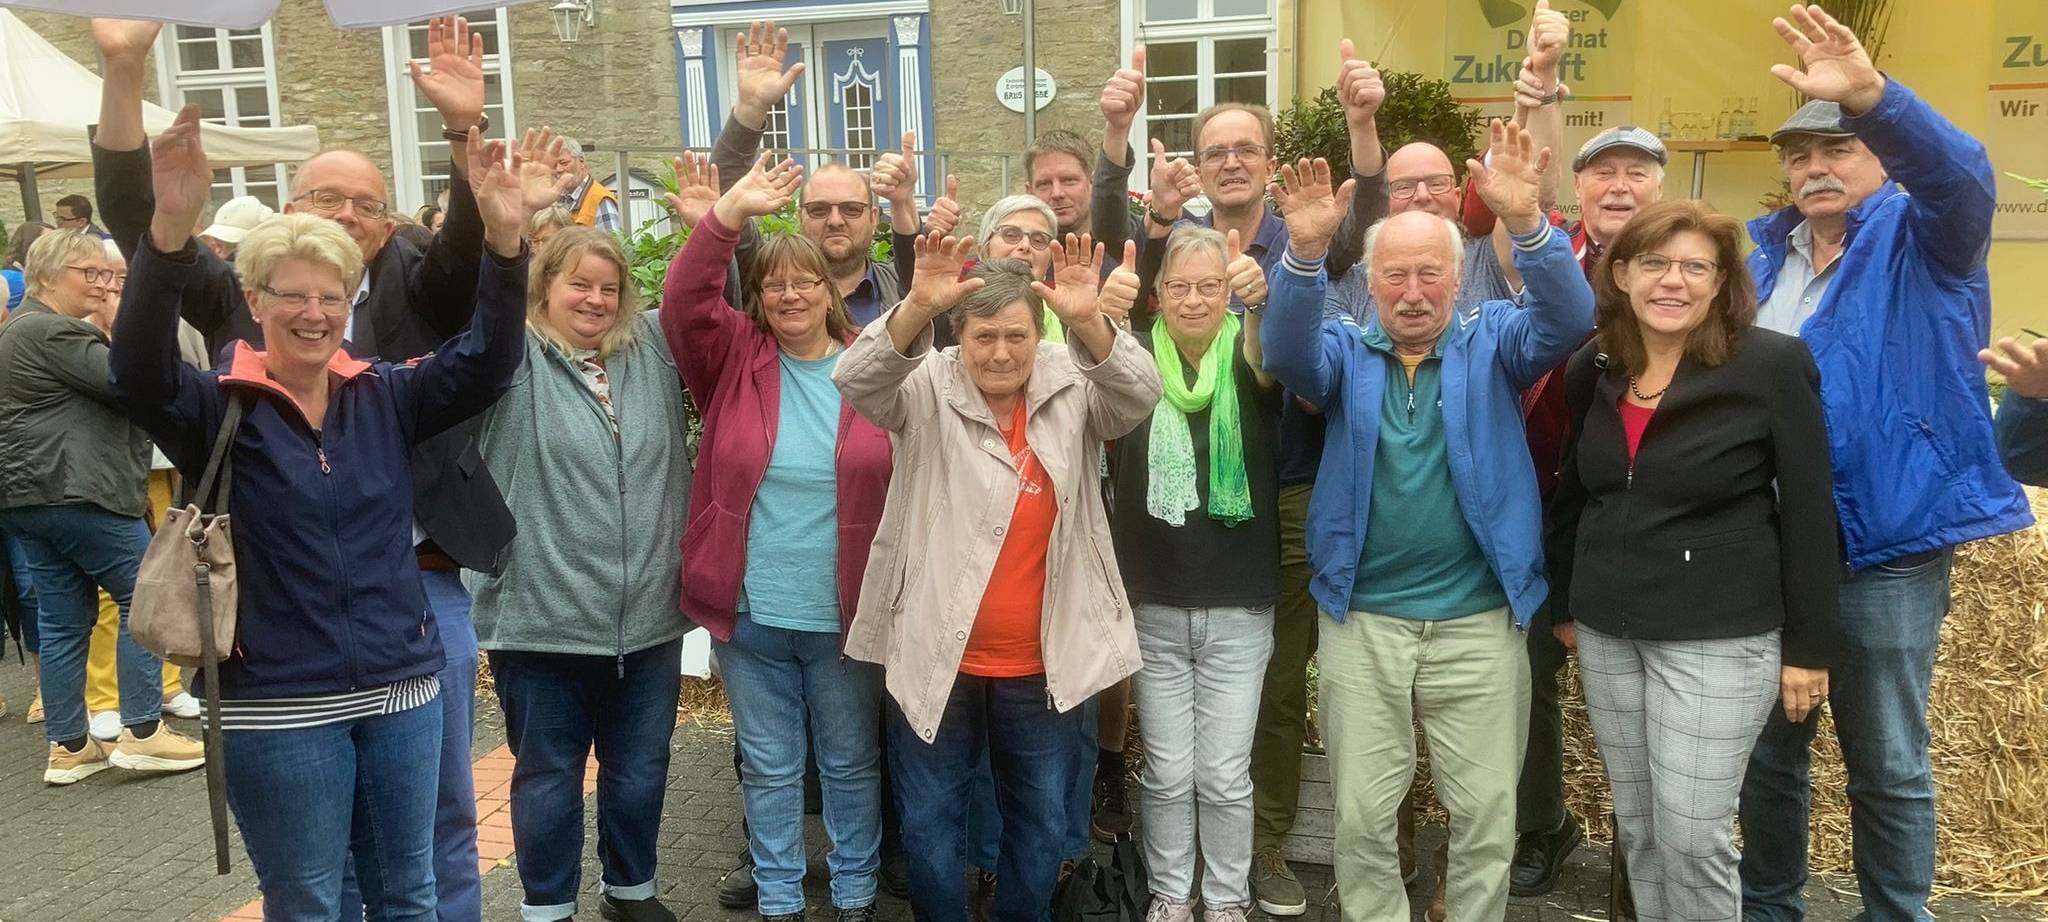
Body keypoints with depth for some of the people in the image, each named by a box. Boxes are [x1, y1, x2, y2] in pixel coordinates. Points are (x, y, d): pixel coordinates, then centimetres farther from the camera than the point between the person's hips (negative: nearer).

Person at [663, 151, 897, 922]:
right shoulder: (736, 357, -1)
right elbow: (683, 303, -16)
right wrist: (729, 213, -24)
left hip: (844, 613, 0)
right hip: (750, 615, 1)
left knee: (852, 763, 15)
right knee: (769, 766, 14)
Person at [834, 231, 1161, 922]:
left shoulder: (1072, 388, -3)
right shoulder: (928, 390, -7)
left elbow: (1140, 395, -20)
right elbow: (855, 380, -24)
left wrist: (1089, 322, -40)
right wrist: (917, 307, -43)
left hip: (1045, 665, 1)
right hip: (936, 657, -1)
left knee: (1042, 827, 18)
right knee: (929, 827, 13)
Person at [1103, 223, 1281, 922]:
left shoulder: (1246, 355, -2)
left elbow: (1269, 364, -26)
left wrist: (1260, 302, -49)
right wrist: (1104, 313, -45)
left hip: (1239, 607, 0)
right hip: (1153, 603, 1)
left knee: (1225, 775, 8)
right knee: (1167, 773, 11)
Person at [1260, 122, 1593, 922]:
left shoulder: (1492, 342, 2)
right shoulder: (1346, 350, 3)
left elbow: (1566, 322, -17)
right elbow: (1286, 354, -18)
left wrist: (1526, 223, -34)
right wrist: (1305, 251, -36)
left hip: (1480, 621, 0)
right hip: (1362, 619, 1)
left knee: (1486, 817, 11)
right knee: (1362, 817, 11)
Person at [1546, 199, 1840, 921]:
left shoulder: (1773, 365, -10)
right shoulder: (1593, 370, 5)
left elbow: (1809, 512, -9)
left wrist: (1809, 644, -8)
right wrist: (1564, 606, 17)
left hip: (1719, 636, -5)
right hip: (1607, 631, 5)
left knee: (1692, 835, -2)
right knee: (1637, 829, 14)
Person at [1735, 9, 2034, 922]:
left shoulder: (1922, 241, -2)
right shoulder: (1759, 252, 11)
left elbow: (1963, 176, -24)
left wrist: (1871, 93, -41)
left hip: (1888, 546, -4)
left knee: (1888, 763, 8)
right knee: (1767, 748, 16)